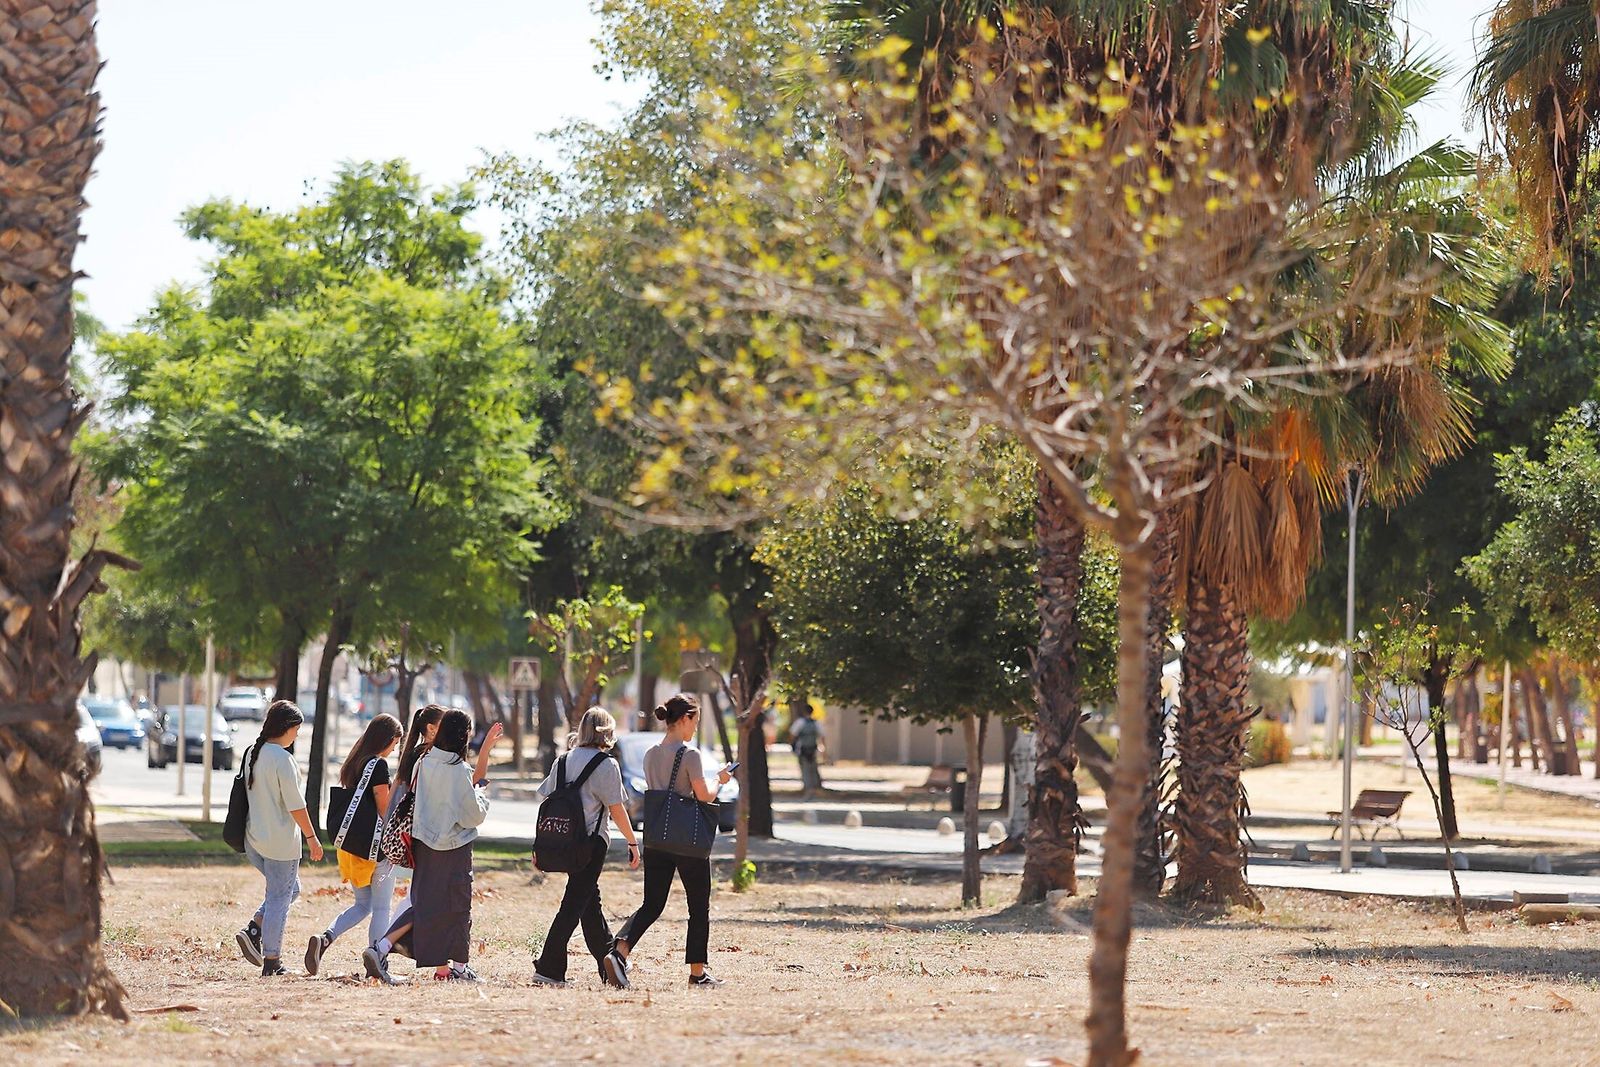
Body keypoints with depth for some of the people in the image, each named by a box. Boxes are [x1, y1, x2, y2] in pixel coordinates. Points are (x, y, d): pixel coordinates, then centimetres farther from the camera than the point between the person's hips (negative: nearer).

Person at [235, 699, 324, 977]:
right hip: (280, 843, -8)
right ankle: (271, 962, 6)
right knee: (279, 899, 2)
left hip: (254, 837, 8)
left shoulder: (252, 753, 7)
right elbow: (295, 805, -17)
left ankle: (253, 931, 6)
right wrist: (312, 837, -10)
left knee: (291, 889, 22)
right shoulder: (282, 759, -18)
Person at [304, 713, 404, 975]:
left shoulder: (352, 764, 12)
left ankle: (324, 938, -7)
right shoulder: (379, 765, -12)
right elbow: (384, 809, -12)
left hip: (348, 844, 8)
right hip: (375, 844, -8)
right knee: (381, 908, 3)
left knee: (362, 905, 16)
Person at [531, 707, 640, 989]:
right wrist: (633, 843, 1)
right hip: (592, 840, -7)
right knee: (574, 904, -5)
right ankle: (549, 968, -10)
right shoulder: (606, 765, -7)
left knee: (590, 901, 16)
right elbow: (616, 809, -8)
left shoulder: (564, 761, 10)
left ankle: (609, 966, 24)